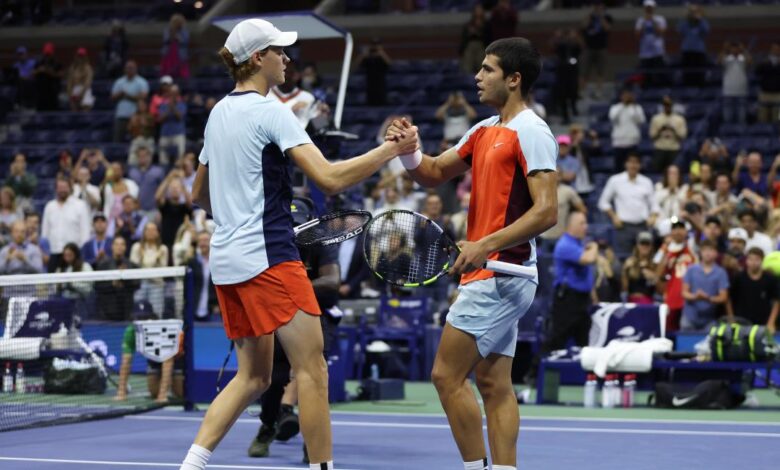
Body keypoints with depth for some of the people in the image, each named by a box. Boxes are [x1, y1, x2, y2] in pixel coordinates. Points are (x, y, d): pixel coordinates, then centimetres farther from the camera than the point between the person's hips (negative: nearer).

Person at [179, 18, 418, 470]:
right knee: (312, 368, -4)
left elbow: (200, 194, 24)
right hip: (268, 256, -9)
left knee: (253, 376, 12)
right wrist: (392, 150, -13)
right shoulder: (270, 111, -10)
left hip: (227, 259, 9)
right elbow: (330, 178, -20)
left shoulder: (219, 112, 15)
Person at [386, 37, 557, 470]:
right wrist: (409, 151, -2)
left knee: (447, 376, -8)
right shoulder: (484, 131, 15)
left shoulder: (530, 132, -13)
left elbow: (546, 212, -21)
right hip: (489, 273, 9)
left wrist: (485, 245, -28)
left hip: (500, 271, -9)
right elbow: (434, 174, 20)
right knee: (494, 384, 8)